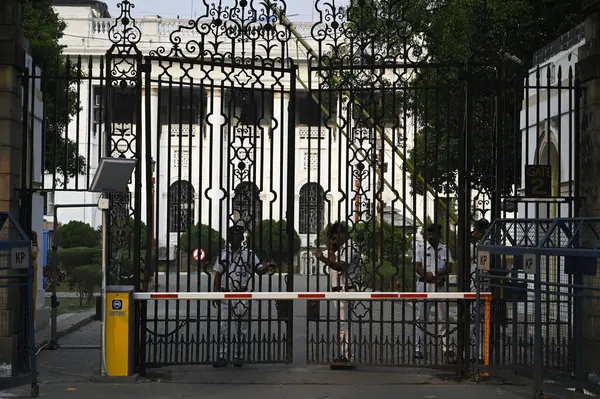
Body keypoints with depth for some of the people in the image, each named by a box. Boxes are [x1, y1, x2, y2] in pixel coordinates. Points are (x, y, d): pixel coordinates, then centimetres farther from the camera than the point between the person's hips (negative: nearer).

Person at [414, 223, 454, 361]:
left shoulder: (445, 249, 10)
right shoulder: (420, 247, 2)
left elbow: (449, 268, 0)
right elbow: (418, 268, -6)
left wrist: (432, 274, -14)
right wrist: (435, 278, -12)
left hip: (441, 286, 2)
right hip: (424, 285, -2)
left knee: (443, 318, 6)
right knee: (421, 318, -1)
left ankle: (446, 348, 10)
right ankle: (418, 348, 3)